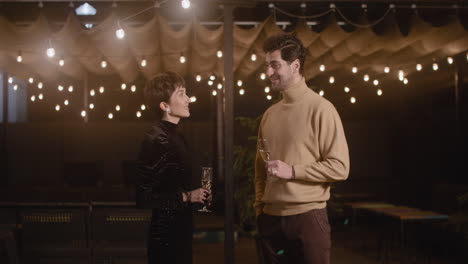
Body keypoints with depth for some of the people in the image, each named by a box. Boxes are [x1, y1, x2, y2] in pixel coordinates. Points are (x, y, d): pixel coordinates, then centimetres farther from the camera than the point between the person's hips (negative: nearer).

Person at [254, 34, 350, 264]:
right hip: (271, 218, 5)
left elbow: (340, 167, -11)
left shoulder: (320, 109, -7)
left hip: (307, 216, -5)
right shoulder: (269, 114, 12)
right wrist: (259, 209, 8)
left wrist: (292, 171, -16)